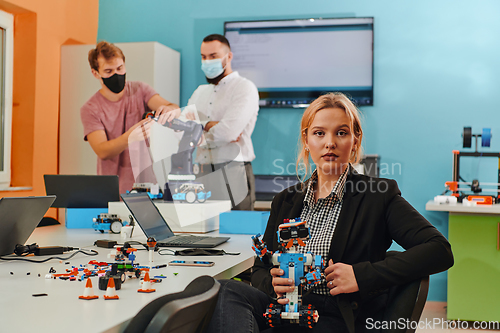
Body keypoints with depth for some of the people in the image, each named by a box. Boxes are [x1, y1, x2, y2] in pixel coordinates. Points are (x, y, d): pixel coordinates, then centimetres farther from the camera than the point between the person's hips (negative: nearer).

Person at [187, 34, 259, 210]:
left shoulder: (244, 88, -2)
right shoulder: (200, 92, 20)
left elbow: (229, 131, -15)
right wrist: (209, 125, -10)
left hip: (233, 175, -5)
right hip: (202, 174, 5)